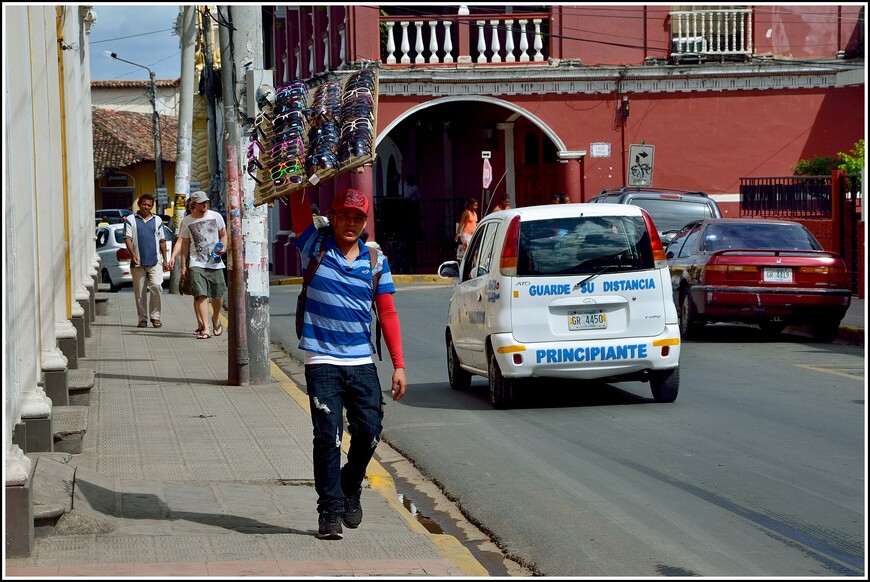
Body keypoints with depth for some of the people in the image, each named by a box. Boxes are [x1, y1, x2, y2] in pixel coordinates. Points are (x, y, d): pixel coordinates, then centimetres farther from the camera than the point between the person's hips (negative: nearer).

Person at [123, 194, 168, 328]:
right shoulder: (130, 220, 7)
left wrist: (165, 260, 13)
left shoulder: (157, 220, 14)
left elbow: (162, 240, 18)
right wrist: (132, 255, -18)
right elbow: (128, 238, -2)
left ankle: (155, 316, -4)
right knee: (140, 292, 2)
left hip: (155, 261, 1)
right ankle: (142, 318, 10)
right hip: (138, 262, -1)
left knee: (156, 287, -14)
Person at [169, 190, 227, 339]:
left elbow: (223, 235, 15)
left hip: (215, 263, 2)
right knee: (201, 295, -15)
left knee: (218, 295, 5)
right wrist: (183, 265, 4)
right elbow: (185, 244, 8)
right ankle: (205, 328, -18)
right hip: (197, 263, -2)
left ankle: (216, 319, 35)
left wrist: (223, 248, -6)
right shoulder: (186, 221, 4)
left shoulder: (216, 216, 6)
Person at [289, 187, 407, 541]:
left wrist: (399, 365, 2)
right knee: (328, 438, -7)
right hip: (322, 362, -2)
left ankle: (350, 490, 26)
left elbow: (387, 313, 6)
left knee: (369, 433, -1)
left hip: (362, 363, 3)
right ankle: (330, 511, 2)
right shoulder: (315, 248, 1)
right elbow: (299, 203, -9)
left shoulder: (375, 260, 6)